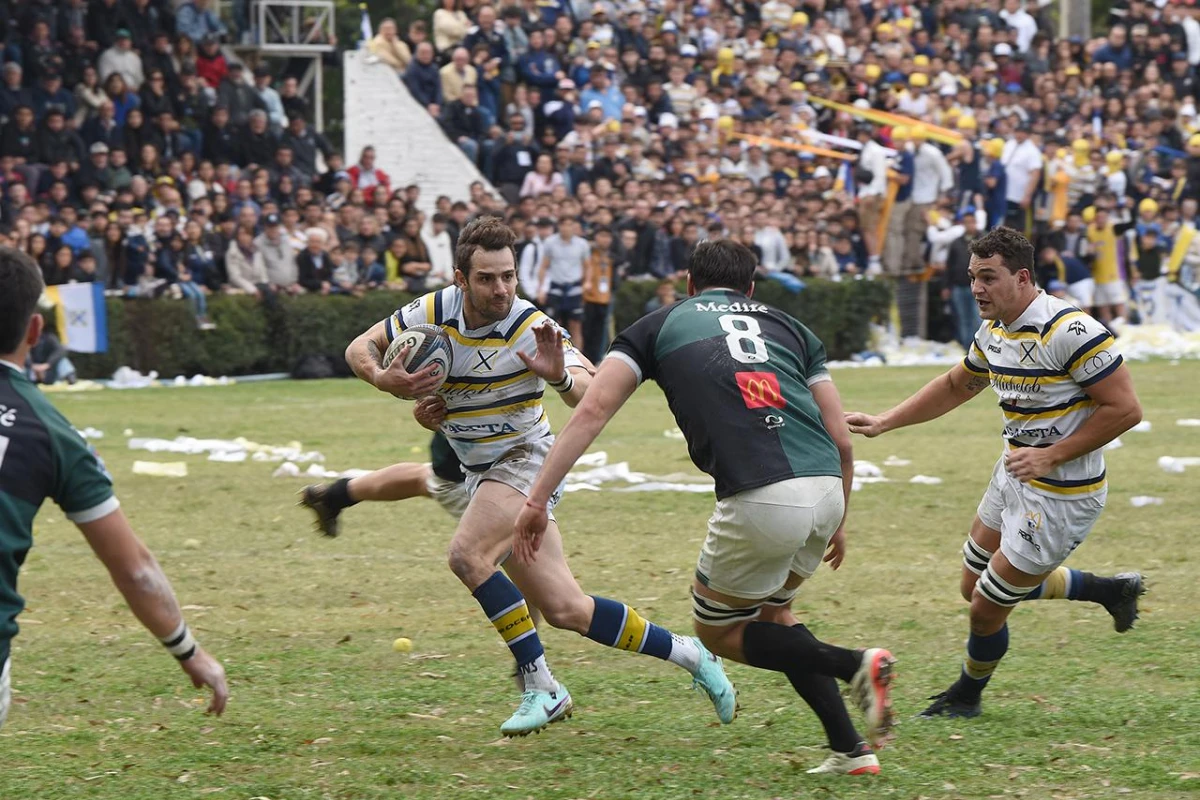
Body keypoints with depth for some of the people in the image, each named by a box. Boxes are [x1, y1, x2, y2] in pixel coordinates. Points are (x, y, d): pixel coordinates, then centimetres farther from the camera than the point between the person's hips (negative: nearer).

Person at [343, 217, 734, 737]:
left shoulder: (530, 328, -20)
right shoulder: (434, 312, -6)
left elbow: (593, 396, -27)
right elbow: (360, 348, 4)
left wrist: (561, 377, -48)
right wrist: (384, 379, -18)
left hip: (526, 458, -6)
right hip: (479, 473, 6)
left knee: (468, 554, -29)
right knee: (564, 609, 3)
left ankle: (541, 688, -20)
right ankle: (687, 655, 17)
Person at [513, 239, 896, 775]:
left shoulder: (658, 327, 19)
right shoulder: (789, 329, 25)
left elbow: (591, 411, 6)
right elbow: (841, 441, 19)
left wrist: (537, 499, 5)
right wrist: (838, 521, 34)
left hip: (761, 500, -5)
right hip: (825, 489, 5)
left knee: (717, 631, 19)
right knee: (769, 615, 29)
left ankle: (855, 665, -2)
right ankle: (851, 750, 19)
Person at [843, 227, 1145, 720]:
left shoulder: (1070, 332, -25)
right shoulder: (993, 331, 2)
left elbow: (1125, 408, -23)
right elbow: (957, 385, 21)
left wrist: (1052, 456, -24)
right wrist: (885, 423, 14)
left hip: (1061, 496, -9)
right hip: (1014, 478, 9)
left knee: (987, 607, -1)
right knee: (977, 584, 22)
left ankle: (968, 694, 30)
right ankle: (1109, 590, 34)